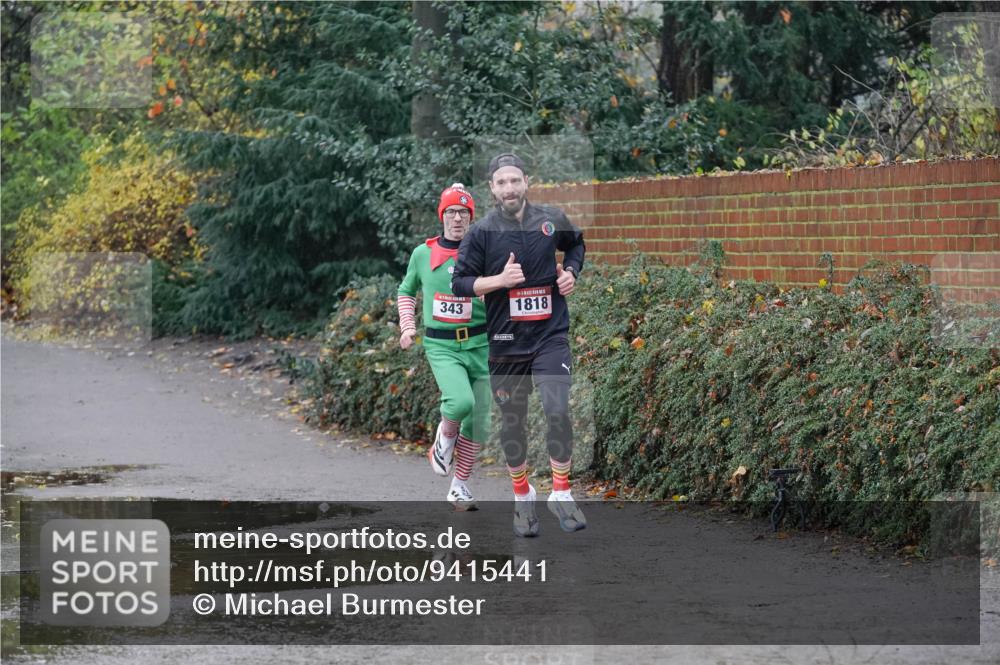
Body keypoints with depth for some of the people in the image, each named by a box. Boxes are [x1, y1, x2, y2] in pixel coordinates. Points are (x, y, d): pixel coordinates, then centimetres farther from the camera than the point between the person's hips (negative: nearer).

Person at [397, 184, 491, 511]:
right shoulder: (423, 254, 4)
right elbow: (406, 291, 20)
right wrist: (407, 326, 8)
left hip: (479, 344, 1)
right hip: (440, 345, -1)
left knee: (479, 421, 3)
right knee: (461, 401, -28)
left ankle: (460, 486, 19)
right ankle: (444, 438, 4)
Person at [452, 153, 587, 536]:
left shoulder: (552, 220, 2)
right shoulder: (481, 232, -4)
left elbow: (576, 244, 24)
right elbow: (460, 284, -4)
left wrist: (571, 271, 6)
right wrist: (500, 279, -18)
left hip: (550, 336, 0)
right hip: (506, 342, 0)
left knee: (557, 411, -16)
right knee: (512, 423, 7)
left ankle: (561, 495, -4)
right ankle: (522, 498, 24)